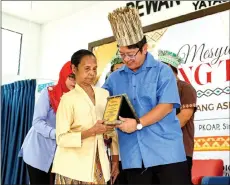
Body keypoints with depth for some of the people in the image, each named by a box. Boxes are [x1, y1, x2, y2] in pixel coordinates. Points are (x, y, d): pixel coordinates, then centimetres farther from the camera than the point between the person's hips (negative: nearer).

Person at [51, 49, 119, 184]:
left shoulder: (104, 94, 5)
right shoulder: (68, 98, -8)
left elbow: (112, 129, 8)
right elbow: (62, 138, -12)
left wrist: (115, 159, 5)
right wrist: (91, 132, -21)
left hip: (98, 164, 4)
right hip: (73, 167, -4)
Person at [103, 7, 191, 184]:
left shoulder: (162, 71, -1)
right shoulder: (115, 77, 11)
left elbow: (166, 106, -11)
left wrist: (138, 123, -17)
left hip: (166, 151, -3)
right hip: (133, 155, 4)